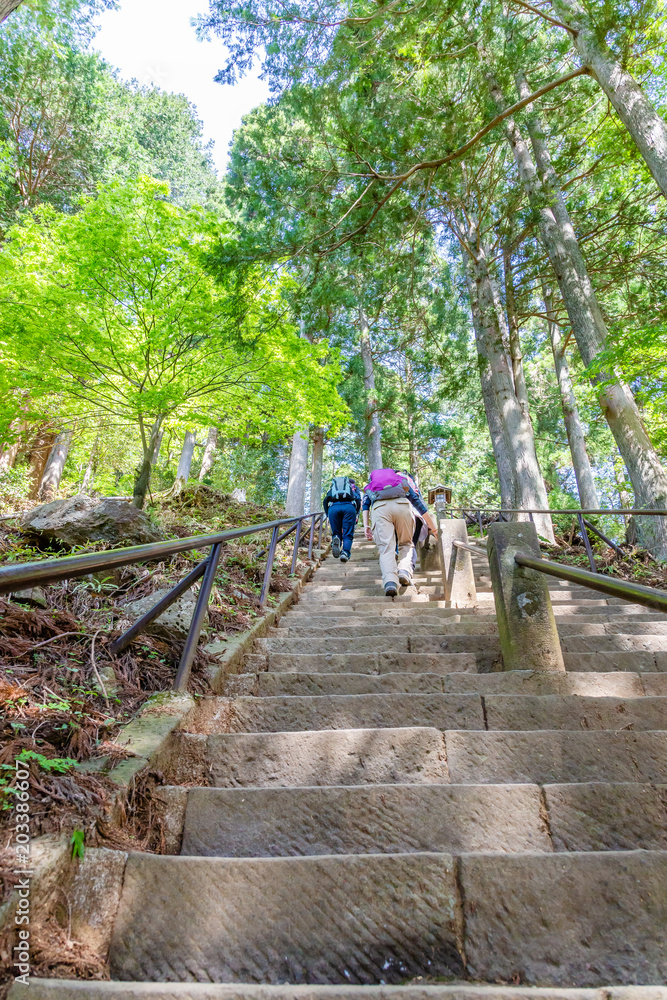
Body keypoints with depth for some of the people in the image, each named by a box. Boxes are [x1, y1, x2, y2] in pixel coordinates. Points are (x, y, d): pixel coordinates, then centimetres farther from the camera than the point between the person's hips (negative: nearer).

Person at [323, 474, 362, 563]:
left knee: (336, 533, 13)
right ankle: (345, 553, -15)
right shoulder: (354, 487, 33)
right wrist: (356, 515, 17)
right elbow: (358, 500, 15)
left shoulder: (332, 486, 36)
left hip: (333, 507, 1)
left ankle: (336, 538, -20)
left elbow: (325, 501, 21)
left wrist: (327, 515, 23)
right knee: (348, 534, 6)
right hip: (349, 507, -1)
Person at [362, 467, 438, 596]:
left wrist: (366, 526, 11)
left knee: (386, 547, -5)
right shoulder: (402, 480, 39)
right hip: (402, 505, 0)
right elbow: (417, 501, 32)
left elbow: (365, 504, 21)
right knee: (406, 544, 15)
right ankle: (404, 571, -13)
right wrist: (433, 527, 33)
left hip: (379, 508, 0)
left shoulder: (370, 486, 40)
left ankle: (389, 581, -30)